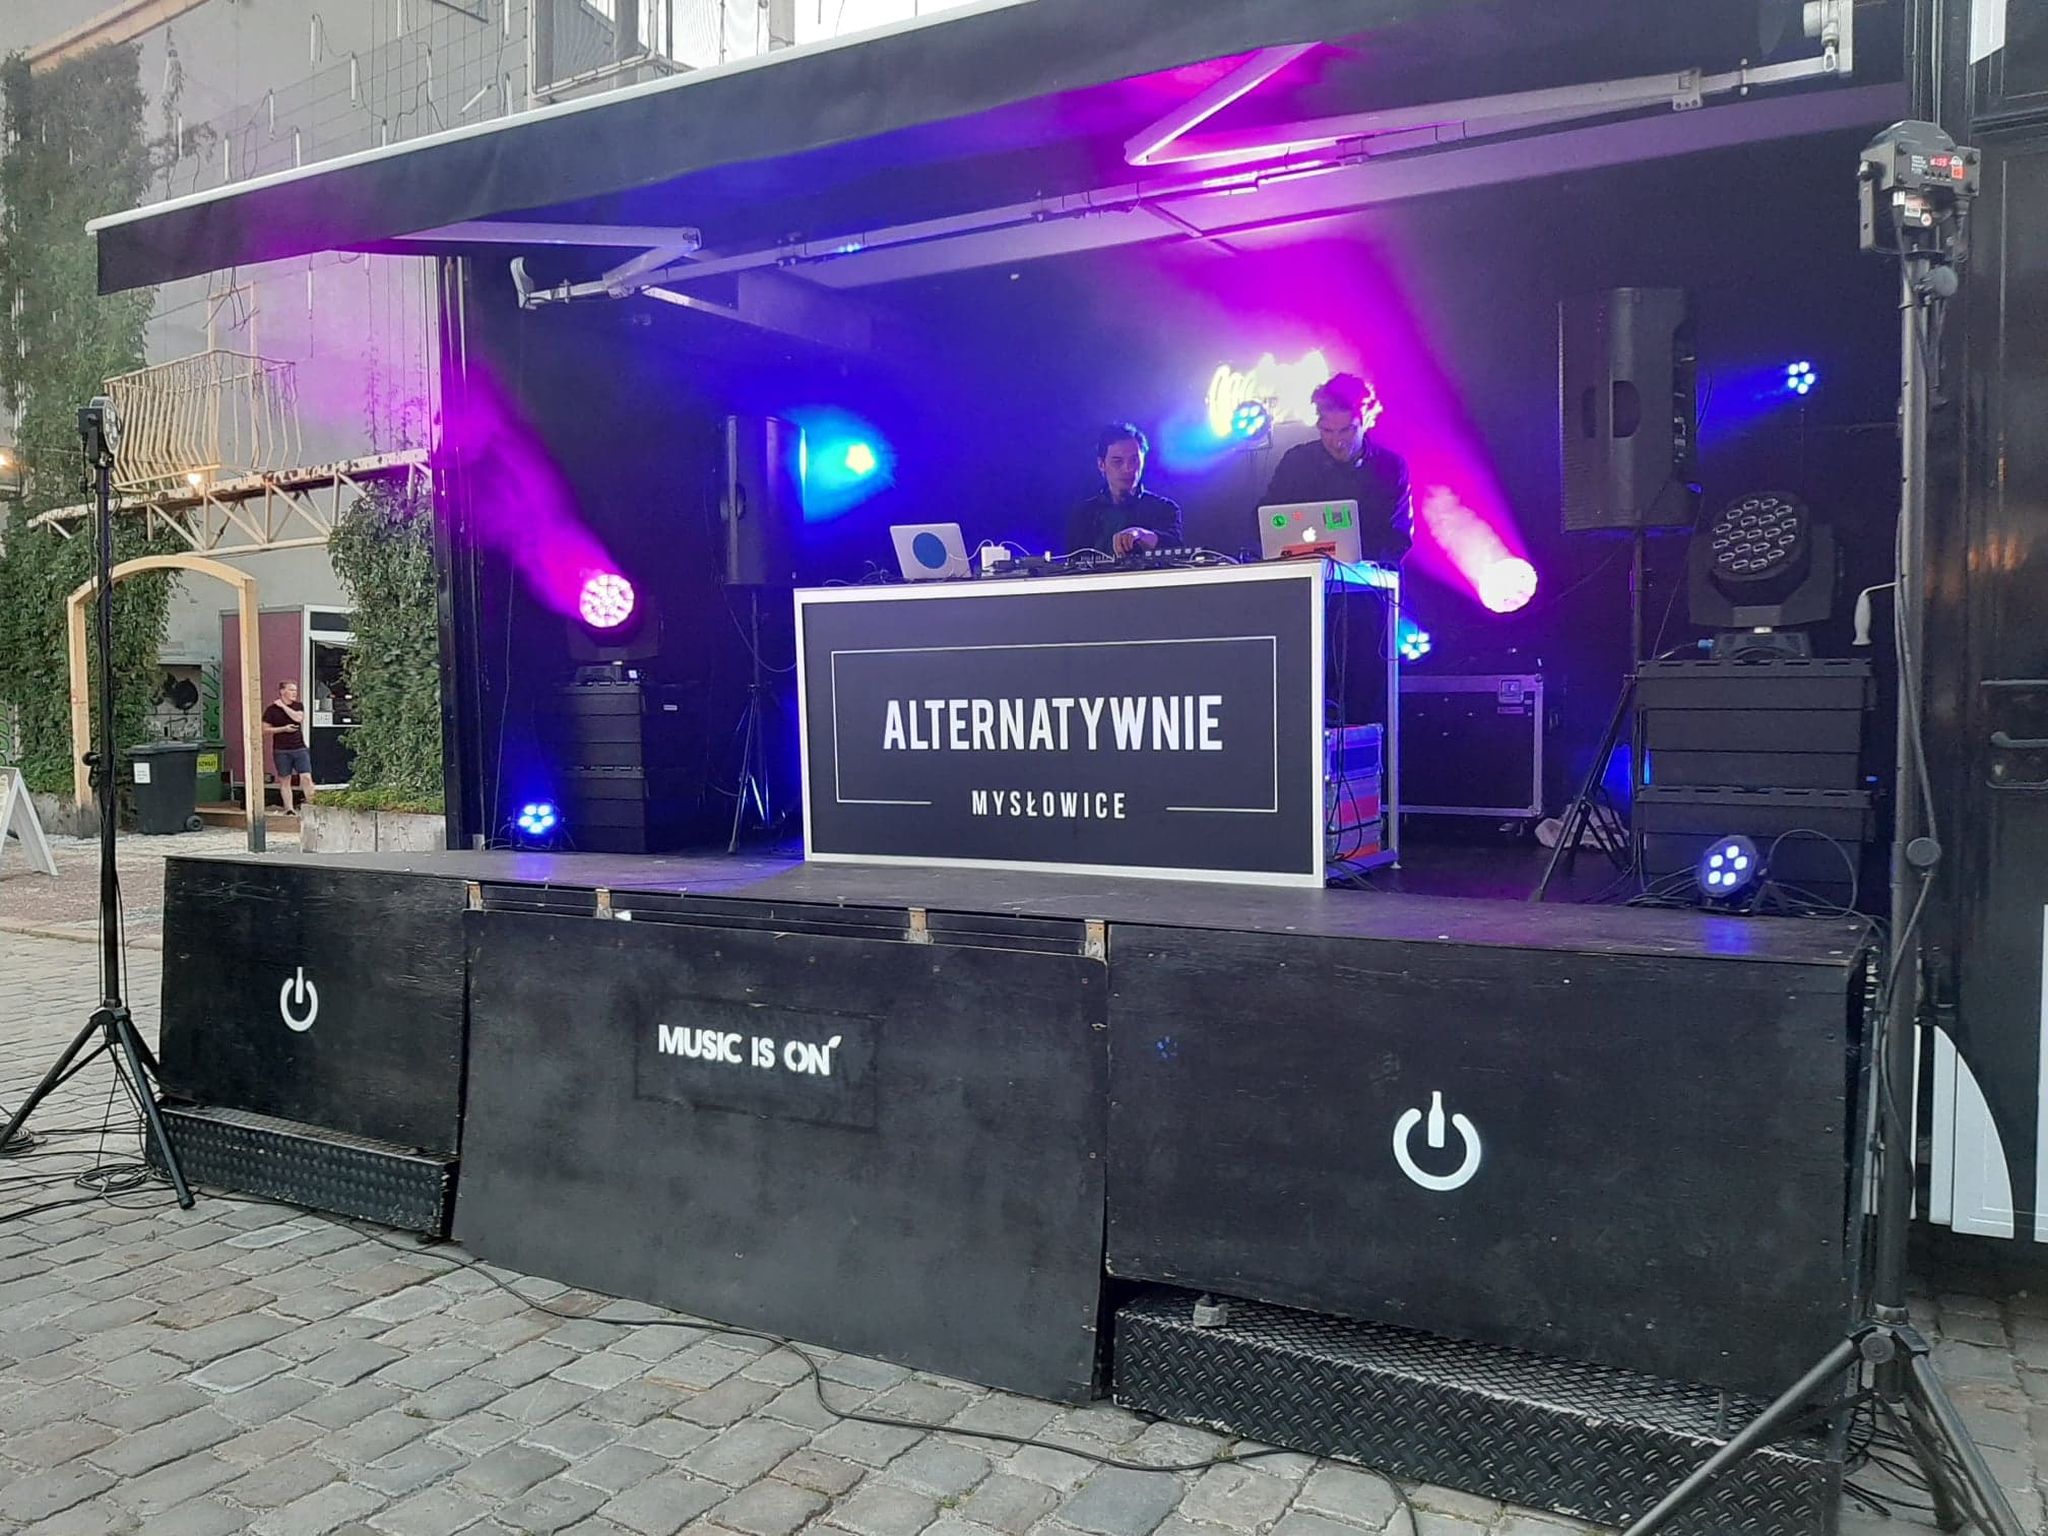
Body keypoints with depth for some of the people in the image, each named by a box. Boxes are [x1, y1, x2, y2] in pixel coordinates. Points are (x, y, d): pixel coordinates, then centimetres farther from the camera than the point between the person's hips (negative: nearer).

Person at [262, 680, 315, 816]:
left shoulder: (298, 706, 9)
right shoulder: (272, 710, 0)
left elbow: (298, 718, -12)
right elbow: (265, 730, -2)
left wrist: (283, 706, -8)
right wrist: (283, 729, -11)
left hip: (300, 748, 2)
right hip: (282, 751, -2)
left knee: (307, 777, -8)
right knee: (285, 781, 4)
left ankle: (311, 805, 0)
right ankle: (289, 809, 9)